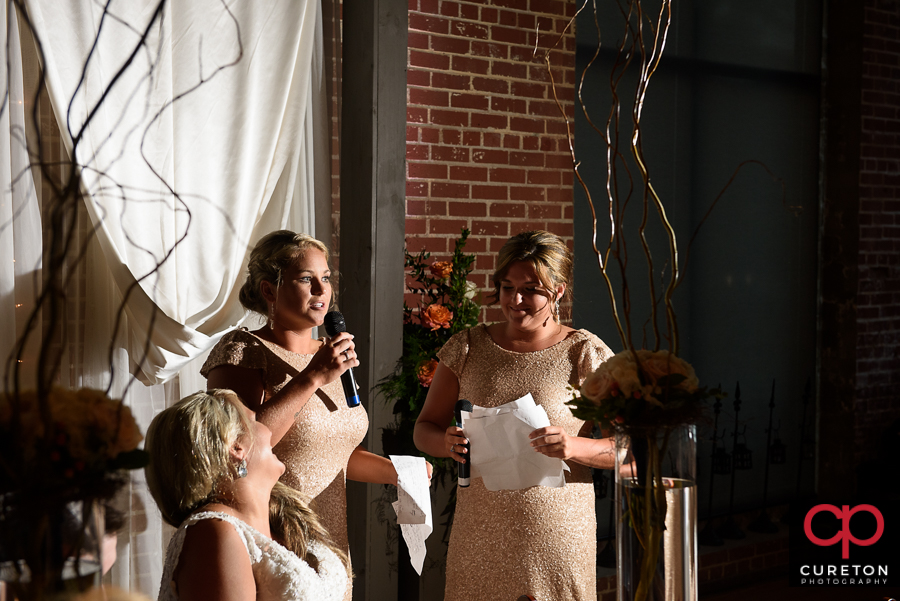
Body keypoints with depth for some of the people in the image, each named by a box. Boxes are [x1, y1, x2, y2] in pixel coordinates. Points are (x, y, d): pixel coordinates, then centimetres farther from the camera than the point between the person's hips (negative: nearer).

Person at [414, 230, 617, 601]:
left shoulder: (585, 354, -1)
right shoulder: (468, 348, 7)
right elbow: (424, 429, 12)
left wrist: (574, 446, -23)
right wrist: (448, 443, -11)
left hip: (556, 539, -2)